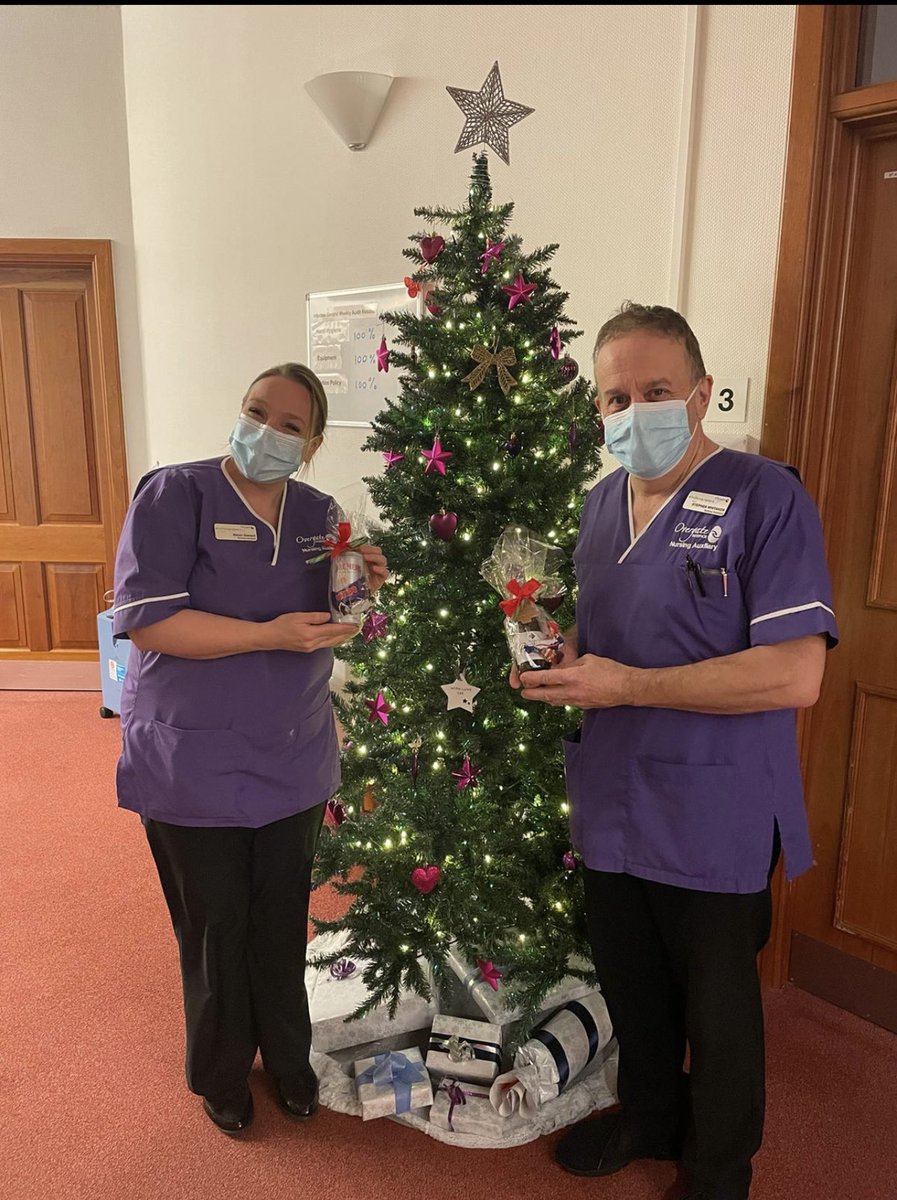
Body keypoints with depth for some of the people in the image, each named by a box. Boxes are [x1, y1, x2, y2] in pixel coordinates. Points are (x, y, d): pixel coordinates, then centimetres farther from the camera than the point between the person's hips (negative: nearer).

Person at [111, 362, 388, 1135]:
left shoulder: (319, 514, 3)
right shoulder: (175, 493, -13)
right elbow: (145, 620, -21)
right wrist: (269, 635, -26)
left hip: (293, 761, 4)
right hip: (194, 768, -4)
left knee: (283, 923, 17)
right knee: (215, 929, 13)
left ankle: (288, 1055, 43)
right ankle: (221, 1073, 40)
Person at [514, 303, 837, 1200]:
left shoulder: (764, 498, -17)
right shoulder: (601, 503, 6)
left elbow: (795, 674, -24)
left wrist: (627, 685, -24)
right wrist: (562, 654, -5)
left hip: (714, 819, -6)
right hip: (610, 805, 6)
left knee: (716, 1006, 16)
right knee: (630, 983, 24)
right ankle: (649, 1116, 52)